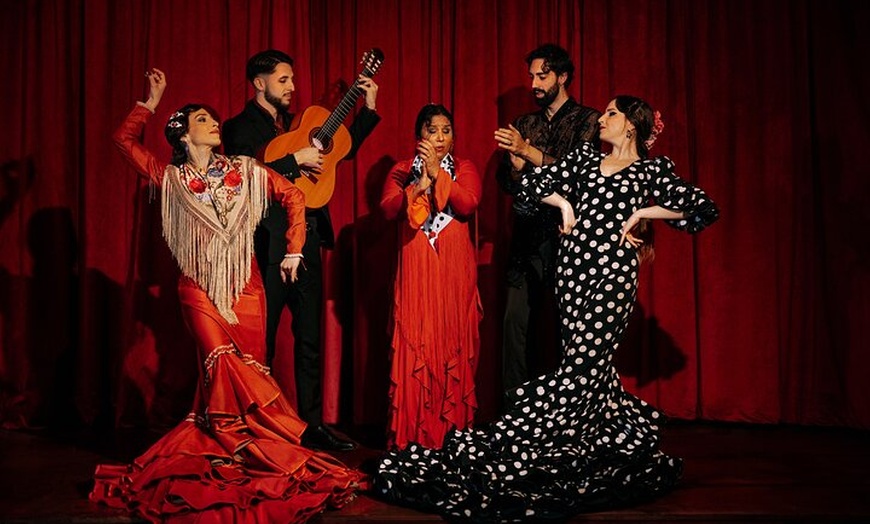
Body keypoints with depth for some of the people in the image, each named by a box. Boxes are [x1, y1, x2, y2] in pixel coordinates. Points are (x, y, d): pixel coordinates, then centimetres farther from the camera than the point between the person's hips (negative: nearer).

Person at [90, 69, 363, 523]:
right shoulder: (171, 178, 4)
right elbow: (125, 140, 5)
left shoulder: (244, 170, 5)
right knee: (221, 363, -17)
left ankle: (240, 452, 14)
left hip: (245, 285, 2)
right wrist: (153, 98, 4)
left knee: (247, 370, 0)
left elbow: (293, 197, 8)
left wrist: (293, 251, 4)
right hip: (199, 289, -1)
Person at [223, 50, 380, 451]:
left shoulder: (295, 123, 19)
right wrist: (295, 160, -17)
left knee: (309, 338, 8)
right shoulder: (240, 128, -2)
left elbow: (343, 149, 22)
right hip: (269, 246, -7)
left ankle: (312, 424, 16)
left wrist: (369, 107, 14)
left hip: (307, 241, 7)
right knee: (262, 341, 2)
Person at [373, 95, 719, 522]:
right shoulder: (587, 155, 18)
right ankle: (627, 434, 21)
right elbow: (538, 183, 16)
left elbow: (703, 208, 0)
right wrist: (566, 206, 2)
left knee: (583, 362, -11)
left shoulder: (652, 168, 6)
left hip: (613, 270, -5)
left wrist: (640, 212, -2)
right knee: (590, 362, 5)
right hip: (573, 263, 5)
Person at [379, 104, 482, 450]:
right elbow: (388, 209, -5)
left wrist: (438, 173, -13)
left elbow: (468, 205, -8)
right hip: (416, 271, 0)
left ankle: (454, 428, 8)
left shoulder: (464, 169, 11)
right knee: (414, 347, -5)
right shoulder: (403, 171, 12)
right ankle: (411, 431, 1)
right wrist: (420, 184, -16)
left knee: (453, 345, 0)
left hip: (454, 271, 0)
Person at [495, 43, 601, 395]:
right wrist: (516, 168, -8)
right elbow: (504, 182, 14)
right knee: (517, 320, -1)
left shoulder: (587, 121, 5)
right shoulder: (524, 125, 19)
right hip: (527, 236, 4)